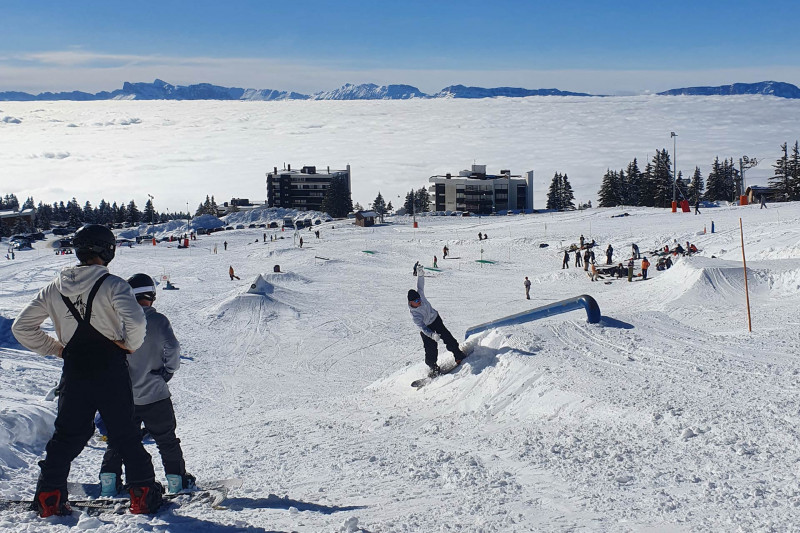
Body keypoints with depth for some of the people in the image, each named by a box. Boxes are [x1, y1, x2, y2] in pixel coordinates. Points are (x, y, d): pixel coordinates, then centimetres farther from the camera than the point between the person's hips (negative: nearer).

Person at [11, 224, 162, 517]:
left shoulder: (54, 288, 6)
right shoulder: (111, 284, -11)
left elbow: (21, 326, 9)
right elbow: (135, 321, -27)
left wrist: (53, 348, 13)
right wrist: (130, 344, -8)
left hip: (74, 372, 4)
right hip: (110, 371, -4)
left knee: (67, 434, 16)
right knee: (125, 434, 7)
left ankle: (49, 495, 14)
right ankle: (142, 493, 11)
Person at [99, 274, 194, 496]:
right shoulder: (158, 320, -11)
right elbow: (173, 349, -17)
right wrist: (169, 370, 1)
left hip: (124, 396, 2)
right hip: (155, 394, -2)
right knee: (167, 440, 11)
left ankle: (109, 481, 14)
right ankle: (177, 480, 16)